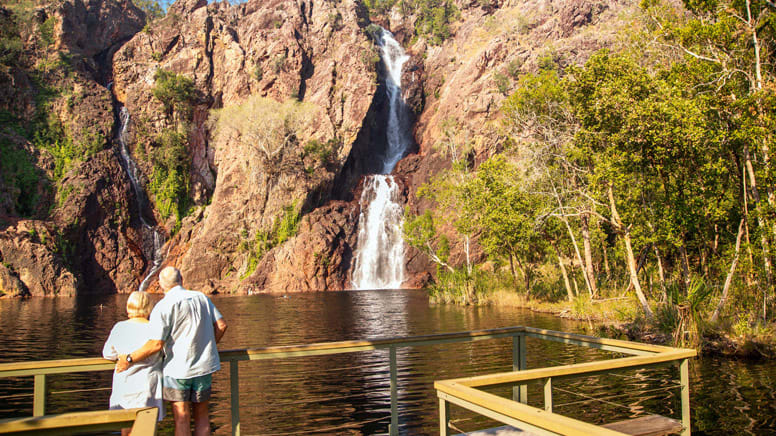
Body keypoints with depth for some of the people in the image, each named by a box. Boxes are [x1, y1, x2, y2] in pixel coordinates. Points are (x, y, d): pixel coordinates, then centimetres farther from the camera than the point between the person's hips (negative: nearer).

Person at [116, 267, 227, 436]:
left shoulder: (163, 307, -11)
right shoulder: (201, 297, 5)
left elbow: (156, 344, -16)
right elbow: (221, 325, 5)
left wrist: (129, 359, -5)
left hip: (177, 368, -4)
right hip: (204, 365, 5)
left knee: (182, 418, 4)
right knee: (201, 415, 15)